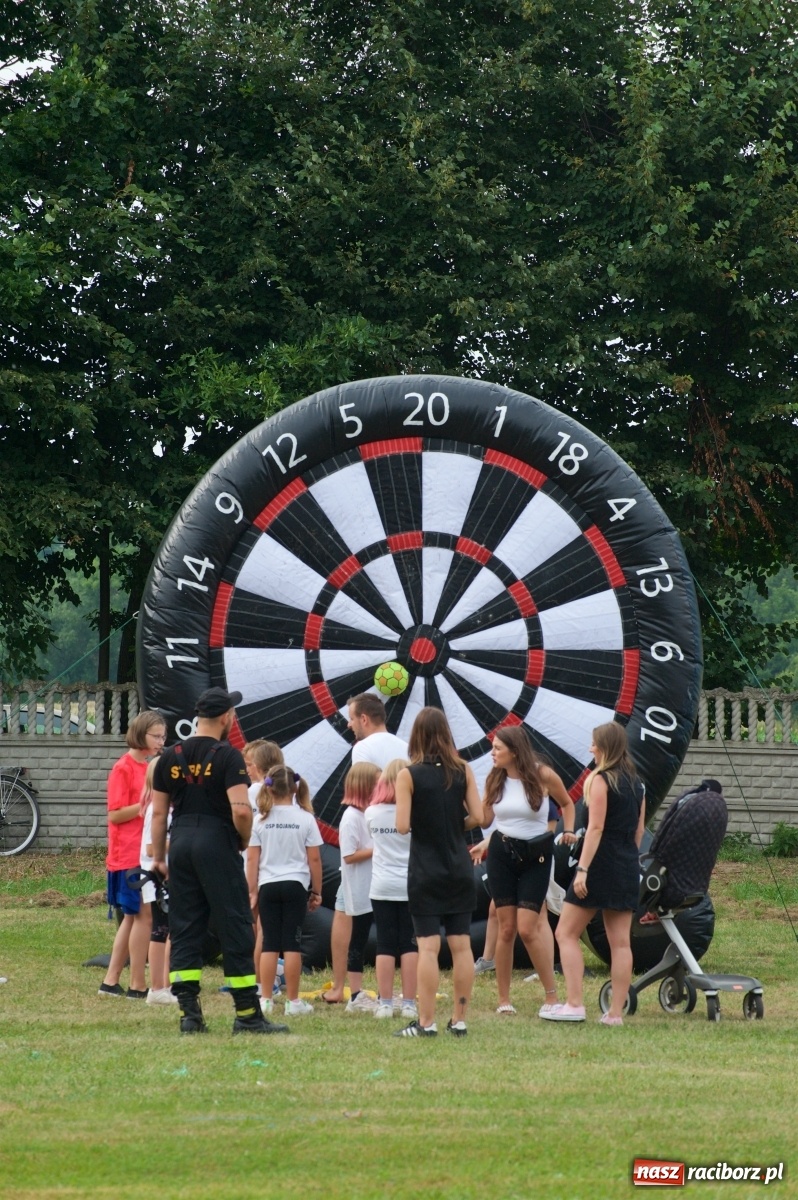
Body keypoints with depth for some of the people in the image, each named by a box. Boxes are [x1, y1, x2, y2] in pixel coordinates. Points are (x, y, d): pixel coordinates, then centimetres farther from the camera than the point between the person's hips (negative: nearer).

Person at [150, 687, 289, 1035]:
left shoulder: (170, 757, 9)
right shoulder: (227, 755, -8)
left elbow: (158, 812, 11)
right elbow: (241, 810, -18)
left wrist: (158, 857, 18)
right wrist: (244, 840, 1)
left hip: (180, 843, 5)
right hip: (217, 843, -5)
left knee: (184, 930, 7)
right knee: (236, 929, 0)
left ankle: (189, 1013, 3)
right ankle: (247, 1014, 1)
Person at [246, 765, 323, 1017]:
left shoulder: (261, 819, -2)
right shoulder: (305, 818, -3)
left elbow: (252, 859, -1)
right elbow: (314, 859, -1)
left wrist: (252, 891, 6)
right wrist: (317, 891, 8)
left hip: (268, 885, 1)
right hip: (296, 885, -1)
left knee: (270, 944, 5)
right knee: (292, 944, 1)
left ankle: (265, 999, 4)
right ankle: (293, 1001, 2)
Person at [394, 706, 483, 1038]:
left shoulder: (408, 775, -10)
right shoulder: (463, 771, -1)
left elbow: (402, 825, -15)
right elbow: (477, 817, -3)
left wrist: (421, 824, 7)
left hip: (425, 871, -3)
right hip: (459, 869, 3)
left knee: (428, 947, -4)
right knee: (461, 945, 7)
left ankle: (426, 1022, -6)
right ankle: (459, 1020, 9)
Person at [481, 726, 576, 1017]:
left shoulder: (543, 776, -7)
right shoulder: (495, 780, 2)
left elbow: (566, 803, 10)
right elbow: (485, 819, 0)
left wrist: (568, 830, -2)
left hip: (535, 855, -3)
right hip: (501, 853, 3)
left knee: (526, 929, -11)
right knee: (506, 929, 2)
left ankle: (552, 995, 3)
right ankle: (503, 1000, 11)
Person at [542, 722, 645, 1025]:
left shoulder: (600, 780, -11)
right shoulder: (636, 784, 12)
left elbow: (596, 827, -17)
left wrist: (582, 869, -20)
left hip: (601, 864, -7)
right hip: (628, 869, 7)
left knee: (566, 933, 0)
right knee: (620, 941, 6)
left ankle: (574, 1004, -8)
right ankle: (616, 1012, 4)